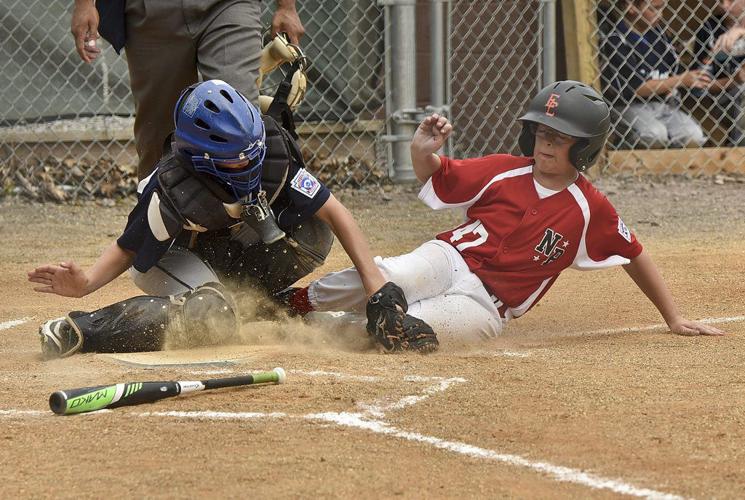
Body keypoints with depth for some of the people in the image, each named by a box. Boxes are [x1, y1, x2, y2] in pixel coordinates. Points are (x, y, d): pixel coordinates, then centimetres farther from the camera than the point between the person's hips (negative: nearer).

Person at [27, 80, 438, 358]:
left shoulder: (272, 155, -25)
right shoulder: (172, 190, -34)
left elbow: (334, 213, -22)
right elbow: (128, 249, -21)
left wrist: (376, 285, -28)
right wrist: (85, 282, -42)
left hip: (225, 251, 5)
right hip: (172, 256, -4)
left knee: (312, 234, -23)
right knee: (214, 317, -38)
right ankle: (80, 331, -28)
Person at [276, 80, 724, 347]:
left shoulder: (590, 210, 0)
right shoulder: (504, 172, 5)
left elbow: (635, 258, 10)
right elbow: (436, 176, 13)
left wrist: (674, 319, 12)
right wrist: (423, 150, -11)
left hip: (485, 305, -2)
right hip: (447, 260, 2)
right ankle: (295, 303, -14)